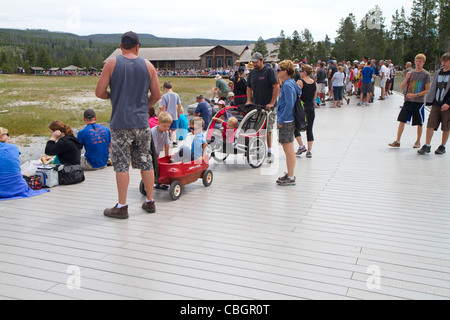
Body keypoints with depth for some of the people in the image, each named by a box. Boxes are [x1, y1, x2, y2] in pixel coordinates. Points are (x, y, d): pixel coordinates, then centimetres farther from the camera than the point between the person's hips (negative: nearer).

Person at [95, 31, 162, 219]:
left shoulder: (112, 64, -2)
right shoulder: (148, 66, 6)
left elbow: (99, 93, -4)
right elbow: (156, 96, 9)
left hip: (121, 122, -3)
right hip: (142, 122, 3)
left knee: (121, 164, 1)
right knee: (146, 163, 11)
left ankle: (122, 207, 5)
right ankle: (150, 202, 19)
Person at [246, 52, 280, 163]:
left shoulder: (269, 71, -6)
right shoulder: (252, 73, 13)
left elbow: (277, 87, -11)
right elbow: (249, 87, 22)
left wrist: (272, 103, -14)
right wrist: (249, 101, 8)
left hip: (268, 107, -5)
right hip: (255, 106, 6)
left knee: (268, 130, -3)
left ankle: (269, 152, 5)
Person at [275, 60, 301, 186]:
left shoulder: (288, 85, -16)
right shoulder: (288, 83, 15)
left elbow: (289, 105, -23)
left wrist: (280, 120, -18)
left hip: (287, 122, -10)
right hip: (287, 121, 10)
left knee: (289, 151, -4)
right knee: (288, 150, 17)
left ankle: (290, 178, 3)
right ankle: (290, 174, 27)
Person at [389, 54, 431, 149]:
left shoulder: (426, 74, -3)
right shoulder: (410, 73, 8)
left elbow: (427, 90, -5)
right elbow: (402, 87, 5)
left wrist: (415, 95, -17)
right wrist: (407, 78, -10)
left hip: (419, 102, -3)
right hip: (408, 101, 3)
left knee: (419, 123, 5)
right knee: (402, 120, -3)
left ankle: (418, 141, 21)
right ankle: (397, 142, 0)